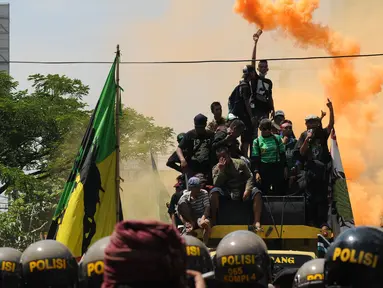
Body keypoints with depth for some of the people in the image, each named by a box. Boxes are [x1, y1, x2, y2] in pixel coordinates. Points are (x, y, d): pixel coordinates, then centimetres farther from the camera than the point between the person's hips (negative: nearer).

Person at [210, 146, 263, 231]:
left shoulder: (240, 163, 5)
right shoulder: (216, 168, 6)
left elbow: (249, 177, 1)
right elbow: (216, 184, -7)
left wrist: (247, 190, -15)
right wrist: (221, 170, -17)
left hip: (242, 189, 0)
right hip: (226, 191, 0)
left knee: (257, 192, -28)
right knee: (214, 191, -31)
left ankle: (257, 222, -31)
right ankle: (213, 221, -25)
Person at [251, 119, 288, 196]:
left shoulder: (277, 139, 6)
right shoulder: (257, 141, 0)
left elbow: (282, 155, 10)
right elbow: (255, 159, -2)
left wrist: (285, 168, 6)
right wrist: (256, 172, -12)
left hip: (277, 168, 1)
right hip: (264, 169, -1)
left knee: (279, 192, 3)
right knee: (263, 193, 3)